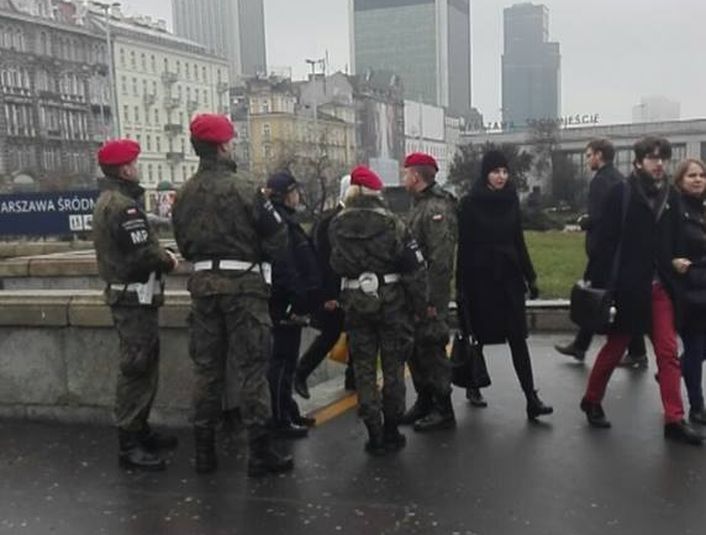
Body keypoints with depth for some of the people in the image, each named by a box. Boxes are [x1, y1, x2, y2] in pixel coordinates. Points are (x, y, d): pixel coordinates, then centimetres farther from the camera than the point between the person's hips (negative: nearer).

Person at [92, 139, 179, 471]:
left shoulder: (106, 202, 15)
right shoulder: (123, 206, -19)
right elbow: (144, 253, -25)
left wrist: (160, 255, 7)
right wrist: (168, 260, -6)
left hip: (124, 293, 11)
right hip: (135, 296, -11)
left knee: (142, 367, 18)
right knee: (136, 369, -6)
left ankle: (139, 431, 27)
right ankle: (129, 445, 0)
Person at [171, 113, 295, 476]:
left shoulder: (184, 195, 4)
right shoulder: (242, 190, -13)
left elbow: (183, 244, 13)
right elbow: (277, 238, -9)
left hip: (203, 284, 6)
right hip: (243, 284, -5)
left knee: (207, 367, 12)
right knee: (252, 367, 1)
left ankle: (204, 451, 19)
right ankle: (260, 452, 4)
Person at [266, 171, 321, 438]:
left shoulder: (285, 219, 17)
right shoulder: (280, 221, -16)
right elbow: (285, 266, -25)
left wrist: (304, 300, 18)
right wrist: (299, 301, -23)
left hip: (289, 305, 10)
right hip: (285, 305, -10)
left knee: (286, 360, 17)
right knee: (282, 360, -4)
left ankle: (289, 413, 28)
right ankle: (280, 420, 4)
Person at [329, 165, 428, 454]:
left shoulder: (336, 226, -1)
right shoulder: (390, 221, -9)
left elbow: (335, 264, 2)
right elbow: (414, 263, -9)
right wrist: (420, 303, -2)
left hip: (354, 301, 2)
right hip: (391, 298, -1)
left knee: (364, 368, 10)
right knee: (393, 366, 11)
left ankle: (374, 435, 11)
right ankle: (391, 432, 18)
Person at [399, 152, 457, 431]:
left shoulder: (437, 209, -16)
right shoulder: (419, 206, 15)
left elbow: (440, 260, -23)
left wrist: (432, 300, -23)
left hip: (429, 296, -10)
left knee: (431, 350, -2)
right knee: (414, 348, 16)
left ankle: (443, 410, 10)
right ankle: (424, 401, 29)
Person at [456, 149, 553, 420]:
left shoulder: (511, 200, 6)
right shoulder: (470, 203, -6)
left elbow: (519, 241, 12)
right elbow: (464, 246, -6)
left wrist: (530, 276, 10)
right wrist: (461, 284, -8)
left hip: (509, 276, 3)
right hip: (479, 277, -3)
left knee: (517, 338, -2)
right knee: (477, 335, 9)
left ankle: (532, 399, -5)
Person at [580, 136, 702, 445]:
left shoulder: (671, 196, 6)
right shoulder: (621, 193, -8)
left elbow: (676, 239, 17)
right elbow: (606, 240, -11)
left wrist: (677, 261, 1)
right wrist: (596, 283, -14)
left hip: (661, 287, 4)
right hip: (628, 287, -4)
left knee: (668, 353, 2)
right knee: (614, 349, 9)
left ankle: (674, 420, 6)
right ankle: (592, 401, 29)